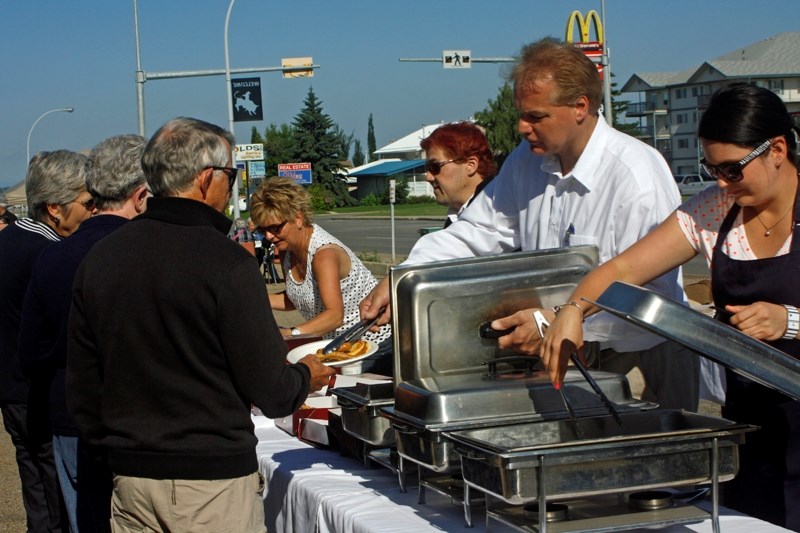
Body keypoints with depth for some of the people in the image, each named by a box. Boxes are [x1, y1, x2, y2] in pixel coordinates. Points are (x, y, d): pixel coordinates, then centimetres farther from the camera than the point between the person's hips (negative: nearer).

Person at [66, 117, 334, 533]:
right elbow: (269, 392, -13)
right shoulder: (227, 263, -16)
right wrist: (307, 377, 8)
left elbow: (81, 385, 8)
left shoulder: (99, 259, 2)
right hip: (213, 476, -6)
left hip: (129, 475, 6)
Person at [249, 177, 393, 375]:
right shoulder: (287, 248, -2)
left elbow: (334, 315, -39)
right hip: (337, 345, 8)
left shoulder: (324, 254, -28)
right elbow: (294, 300, 9)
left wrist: (290, 334, -51)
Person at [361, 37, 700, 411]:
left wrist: (557, 322, -32)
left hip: (644, 359, -5)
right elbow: (476, 233, 7)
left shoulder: (638, 177, -20)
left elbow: (650, 293, -25)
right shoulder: (528, 160, 3)